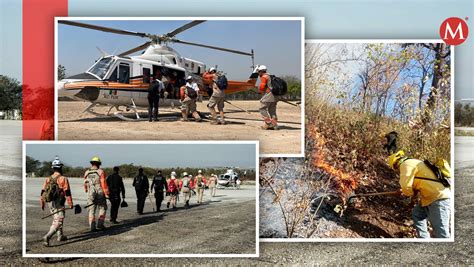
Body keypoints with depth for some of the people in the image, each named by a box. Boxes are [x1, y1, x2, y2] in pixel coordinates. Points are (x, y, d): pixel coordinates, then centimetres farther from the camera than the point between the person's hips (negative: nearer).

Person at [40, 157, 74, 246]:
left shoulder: (48, 179, 5)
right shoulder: (63, 179, -13)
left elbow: (43, 192, 7)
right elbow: (67, 193, -15)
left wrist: (42, 203, 16)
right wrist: (70, 204, -9)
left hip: (50, 203, 7)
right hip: (59, 204, -7)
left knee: (57, 219, 24)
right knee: (57, 222, -6)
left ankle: (60, 236, 33)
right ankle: (47, 237, -24)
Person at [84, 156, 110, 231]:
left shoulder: (87, 173, 6)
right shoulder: (100, 172, -9)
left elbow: (85, 184, 13)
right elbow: (104, 183, -12)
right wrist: (106, 194, -7)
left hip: (90, 195, 4)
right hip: (100, 194, -3)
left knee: (91, 210, 8)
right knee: (102, 208, 12)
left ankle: (92, 227, 5)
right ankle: (100, 224, 6)